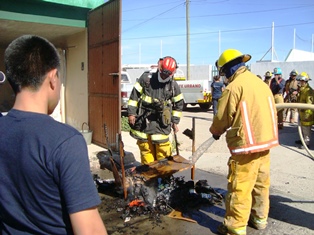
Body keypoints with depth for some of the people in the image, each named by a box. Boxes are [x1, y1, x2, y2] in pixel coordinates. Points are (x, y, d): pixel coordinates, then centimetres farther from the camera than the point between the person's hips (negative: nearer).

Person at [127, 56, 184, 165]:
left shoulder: (174, 86, 2)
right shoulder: (145, 79, -3)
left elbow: (178, 104, 13)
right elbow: (134, 95, 1)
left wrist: (175, 122, 11)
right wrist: (131, 113, -3)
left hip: (161, 122, 0)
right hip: (143, 120, 1)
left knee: (162, 148, -4)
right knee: (145, 147, 10)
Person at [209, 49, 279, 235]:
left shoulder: (234, 87, -13)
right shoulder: (261, 83, 10)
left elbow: (222, 117, -8)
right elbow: (268, 112, 14)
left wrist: (216, 131, 13)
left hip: (246, 143, -8)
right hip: (266, 140, 8)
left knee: (240, 187, 1)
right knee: (261, 183, 19)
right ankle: (260, 218, 34)